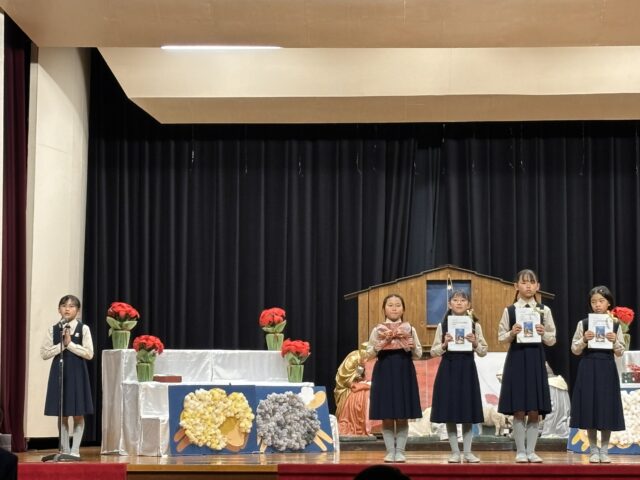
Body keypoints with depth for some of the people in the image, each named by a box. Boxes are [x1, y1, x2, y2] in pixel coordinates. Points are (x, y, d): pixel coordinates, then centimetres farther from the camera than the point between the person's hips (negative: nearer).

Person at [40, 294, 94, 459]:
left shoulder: (83, 329, -2)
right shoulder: (53, 329, 4)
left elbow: (89, 353, -9)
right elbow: (44, 353, -1)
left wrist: (70, 344, -14)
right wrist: (61, 345, -12)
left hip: (77, 372, -2)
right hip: (58, 372, 2)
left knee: (78, 414, 0)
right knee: (62, 414, 6)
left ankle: (75, 450, 7)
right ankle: (65, 450, 13)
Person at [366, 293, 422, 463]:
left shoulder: (410, 329, 7)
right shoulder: (377, 330, 5)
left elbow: (419, 354, 6)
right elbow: (369, 353, 5)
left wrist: (413, 347, -14)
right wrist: (377, 347, -14)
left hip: (404, 371, 0)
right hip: (384, 371, 0)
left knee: (403, 417, 1)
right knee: (387, 417, 1)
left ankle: (400, 451, 8)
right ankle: (390, 451, 8)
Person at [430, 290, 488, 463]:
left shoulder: (475, 325, 3)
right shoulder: (442, 325, 2)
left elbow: (483, 352, 4)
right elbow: (433, 352, 2)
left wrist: (475, 343, -14)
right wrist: (444, 345, -15)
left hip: (467, 368, 0)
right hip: (448, 368, 0)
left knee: (468, 412, 3)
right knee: (449, 412, 0)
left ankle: (467, 452, 10)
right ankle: (455, 452, 8)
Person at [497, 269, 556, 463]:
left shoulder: (544, 310, 5)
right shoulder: (509, 310, 2)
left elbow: (552, 339, 6)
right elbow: (501, 337, 3)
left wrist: (543, 334, -14)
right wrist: (512, 333, -16)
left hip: (536, 358, 1)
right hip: (516, 358, -1)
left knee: (535, 411, 2)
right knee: (518, 411, 0)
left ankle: (531, 451, 11)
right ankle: (520, 451, 8)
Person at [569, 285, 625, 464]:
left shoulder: (615, 324, 3)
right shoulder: (584, 323, 1)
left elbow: (620, 352, 4)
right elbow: (575, 350, 2)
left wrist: (614, 341, -14)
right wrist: (584, 340, -15)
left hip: (607, 369, 1)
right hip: (588, 368, 0)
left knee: (607, 408, 2)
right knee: (589, 408, 1)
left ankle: (604, 451, 13)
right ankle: (593, 450, 12)